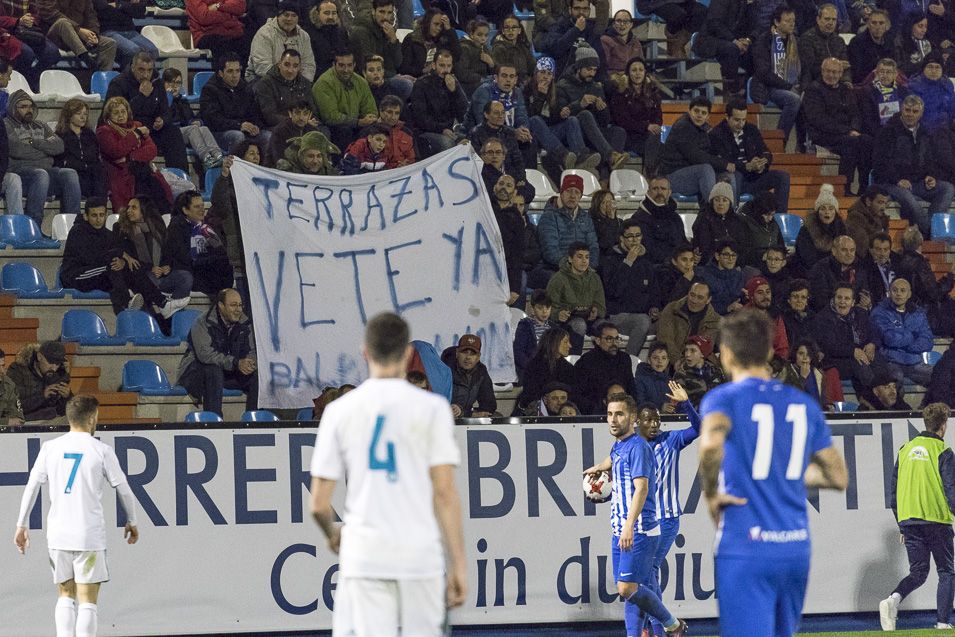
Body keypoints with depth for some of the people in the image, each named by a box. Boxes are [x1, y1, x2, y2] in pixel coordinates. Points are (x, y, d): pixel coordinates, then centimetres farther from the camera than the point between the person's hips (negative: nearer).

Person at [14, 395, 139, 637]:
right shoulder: (101, 451, -3)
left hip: (57, 535, 3)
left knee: (65, 596, 15)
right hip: (89, 535, -3)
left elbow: (31, 487, 3)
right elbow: (124, 490, 4)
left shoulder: (50, 447, 4)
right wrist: (132, 522, 19)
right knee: (88, 601, 0)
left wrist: (22, 525, 10)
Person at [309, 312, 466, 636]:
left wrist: (333, 533, 28)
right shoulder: (431, 407, 0)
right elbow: (444, 494, -5)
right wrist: (458, 564, -1)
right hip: (420, 553, -1)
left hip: (363, 555, 1)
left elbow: (319, 504, 6)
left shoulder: (340, 410, 5)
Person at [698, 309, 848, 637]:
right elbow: (838, 477, 14)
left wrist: (711, 495, -12)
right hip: (796, 548, 5)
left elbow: (711, 444, -28)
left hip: (746, 550, -5)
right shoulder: (804, 404, 12)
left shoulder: (723, 398, -4)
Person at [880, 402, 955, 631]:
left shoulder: (906, 449, 11)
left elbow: (894, 491, 13)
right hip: (936, 519, -5)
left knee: (918, 573, 11)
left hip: (908, 519, 5)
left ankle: (893, 600, -16)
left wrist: (901, 525, 20)